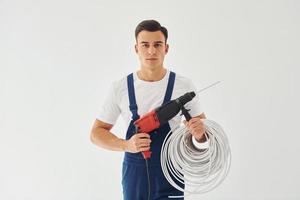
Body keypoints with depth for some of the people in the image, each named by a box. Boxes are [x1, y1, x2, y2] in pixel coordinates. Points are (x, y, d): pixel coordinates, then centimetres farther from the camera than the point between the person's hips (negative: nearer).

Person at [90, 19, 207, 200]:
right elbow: (97, 132, 1)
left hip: (169, 175, -1)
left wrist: (200, 134, -20)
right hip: (134, 174, 2)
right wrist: (126, 145, -17)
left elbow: (203, 126, 5)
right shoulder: (120, 88, -4)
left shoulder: (184, 85, -6)